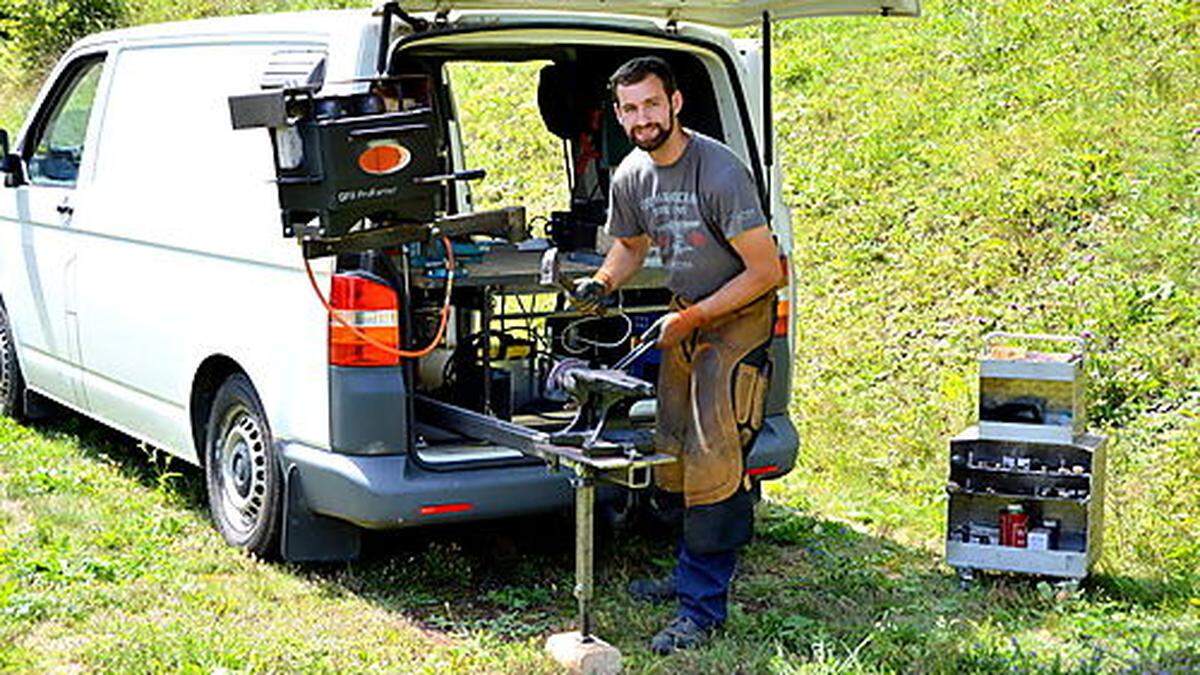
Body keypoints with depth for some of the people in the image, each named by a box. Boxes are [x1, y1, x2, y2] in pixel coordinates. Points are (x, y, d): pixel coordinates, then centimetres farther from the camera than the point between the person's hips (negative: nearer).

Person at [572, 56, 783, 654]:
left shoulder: (720, 172, -24)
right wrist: (600, 284, -2)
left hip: (740, 314, -8)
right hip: (686, 314, 8)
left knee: (711, 460, -12)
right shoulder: (630, 176, -2)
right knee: (673, 450, 11)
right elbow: (631, 246, 19)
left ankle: (702, 607, -6)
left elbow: (765, 270, -21)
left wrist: (688, 320, -19)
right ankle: (689, 575, 25)